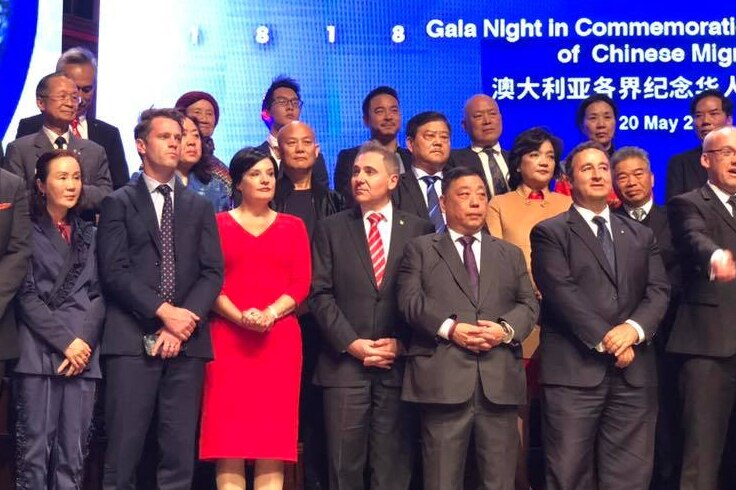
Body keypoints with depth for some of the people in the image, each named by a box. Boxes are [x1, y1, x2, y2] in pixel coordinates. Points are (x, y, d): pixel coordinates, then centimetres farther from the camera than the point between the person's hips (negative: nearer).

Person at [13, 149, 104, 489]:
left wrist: (85, 342, -4)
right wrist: (65, 341, -11)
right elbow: (26, 295, -4)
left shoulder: (88, 234, 18)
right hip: (38, 352, -4)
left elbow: (98, 294, 12)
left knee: (74, 451, 2)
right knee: (35, 447, -4)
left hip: (83, 355, 4)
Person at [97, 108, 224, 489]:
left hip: (187, 342, 3)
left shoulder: (200, 206, 18)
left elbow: (212, 272, 8)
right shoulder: (119, 203, 9)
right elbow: (114, 270, -3)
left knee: (180, 451, 2)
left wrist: (185, 320, -8)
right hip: (132, 341, -3)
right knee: (123, 450, -4)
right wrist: (163, 311, -13)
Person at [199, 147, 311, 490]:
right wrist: (239, 317, -15)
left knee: (274, 432, -1)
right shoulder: (218, 224, 10)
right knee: (228, 433, -5)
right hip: (228, 338, -1)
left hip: (280, 339, 1)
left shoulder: (293, 226, 14)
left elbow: (301, 283, 5)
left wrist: (269, 314, -12)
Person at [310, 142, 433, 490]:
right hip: (345, 362, 0)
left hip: (399, 364, 0)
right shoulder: (331, 229, 9)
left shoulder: (420, 230, 7)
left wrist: (401, 344, -7)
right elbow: (320, 294, 2)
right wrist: (352, 343, -9)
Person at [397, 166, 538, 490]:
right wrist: (450, 328, -16)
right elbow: (411, 300, -1)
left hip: (499, 381, 3)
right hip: (443, 380, -3)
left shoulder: (511, 254, 22)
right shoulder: (421, 249, 12)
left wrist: (506, 330, -10)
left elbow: (529, 305, 11)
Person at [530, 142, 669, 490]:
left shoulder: (641, 236, 19)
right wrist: (605, 341, -13)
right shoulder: (550, 233, 4)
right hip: (573, 370, -4)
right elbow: (562, 294, -8)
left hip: (633, 372, 4)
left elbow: (658, 291, 8)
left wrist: (634, 328, -12)